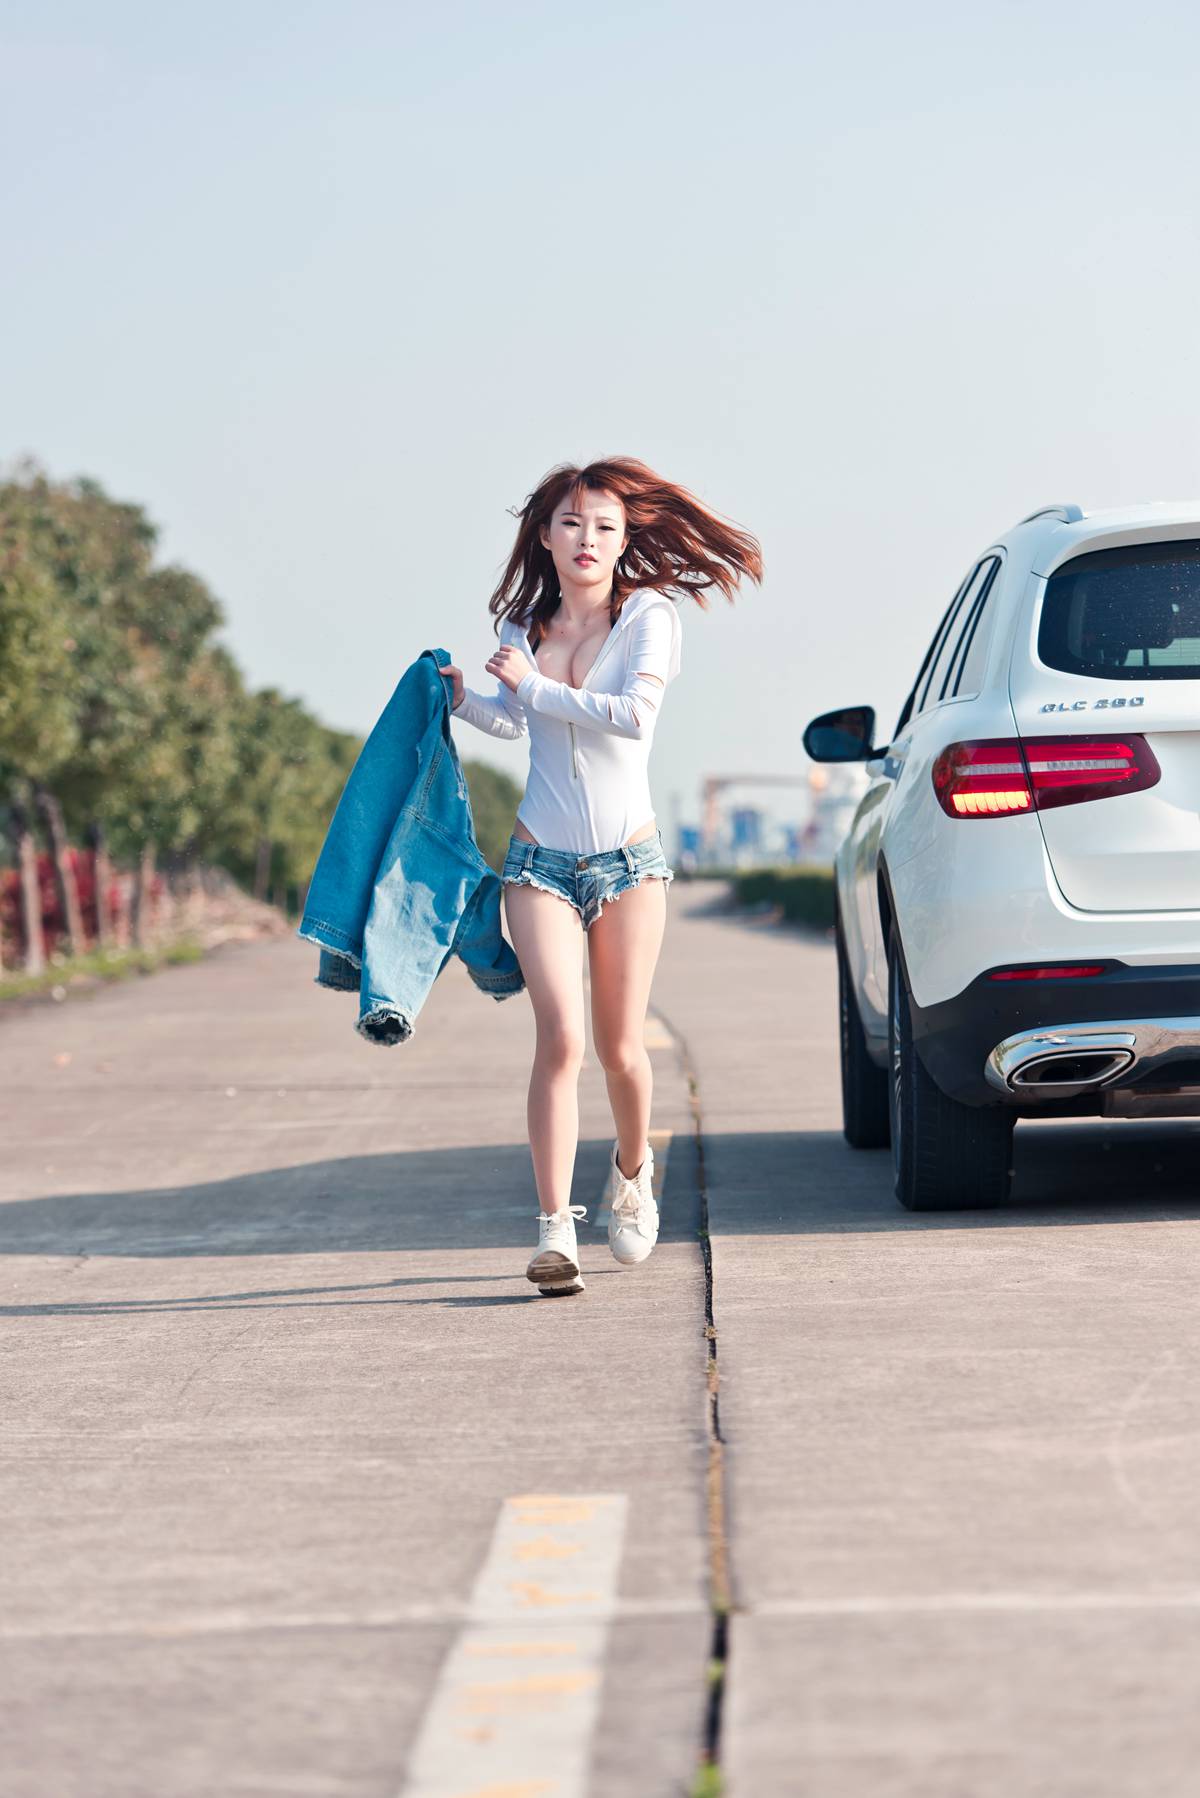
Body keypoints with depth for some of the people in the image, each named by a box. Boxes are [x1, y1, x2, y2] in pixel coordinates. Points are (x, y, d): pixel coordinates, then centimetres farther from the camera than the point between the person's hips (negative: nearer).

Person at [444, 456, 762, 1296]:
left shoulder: (649, 615, -5)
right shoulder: (525, 625, 7)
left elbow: (635, 714, -22)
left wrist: (535, 687, -14)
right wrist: (463, 700, 8)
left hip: (629, 861, -1)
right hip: (542, 860, 2)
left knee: (622, 1048, 5)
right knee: (560, 1037, -16)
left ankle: (633, 1170, 37)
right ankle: (556, 1230, -18)